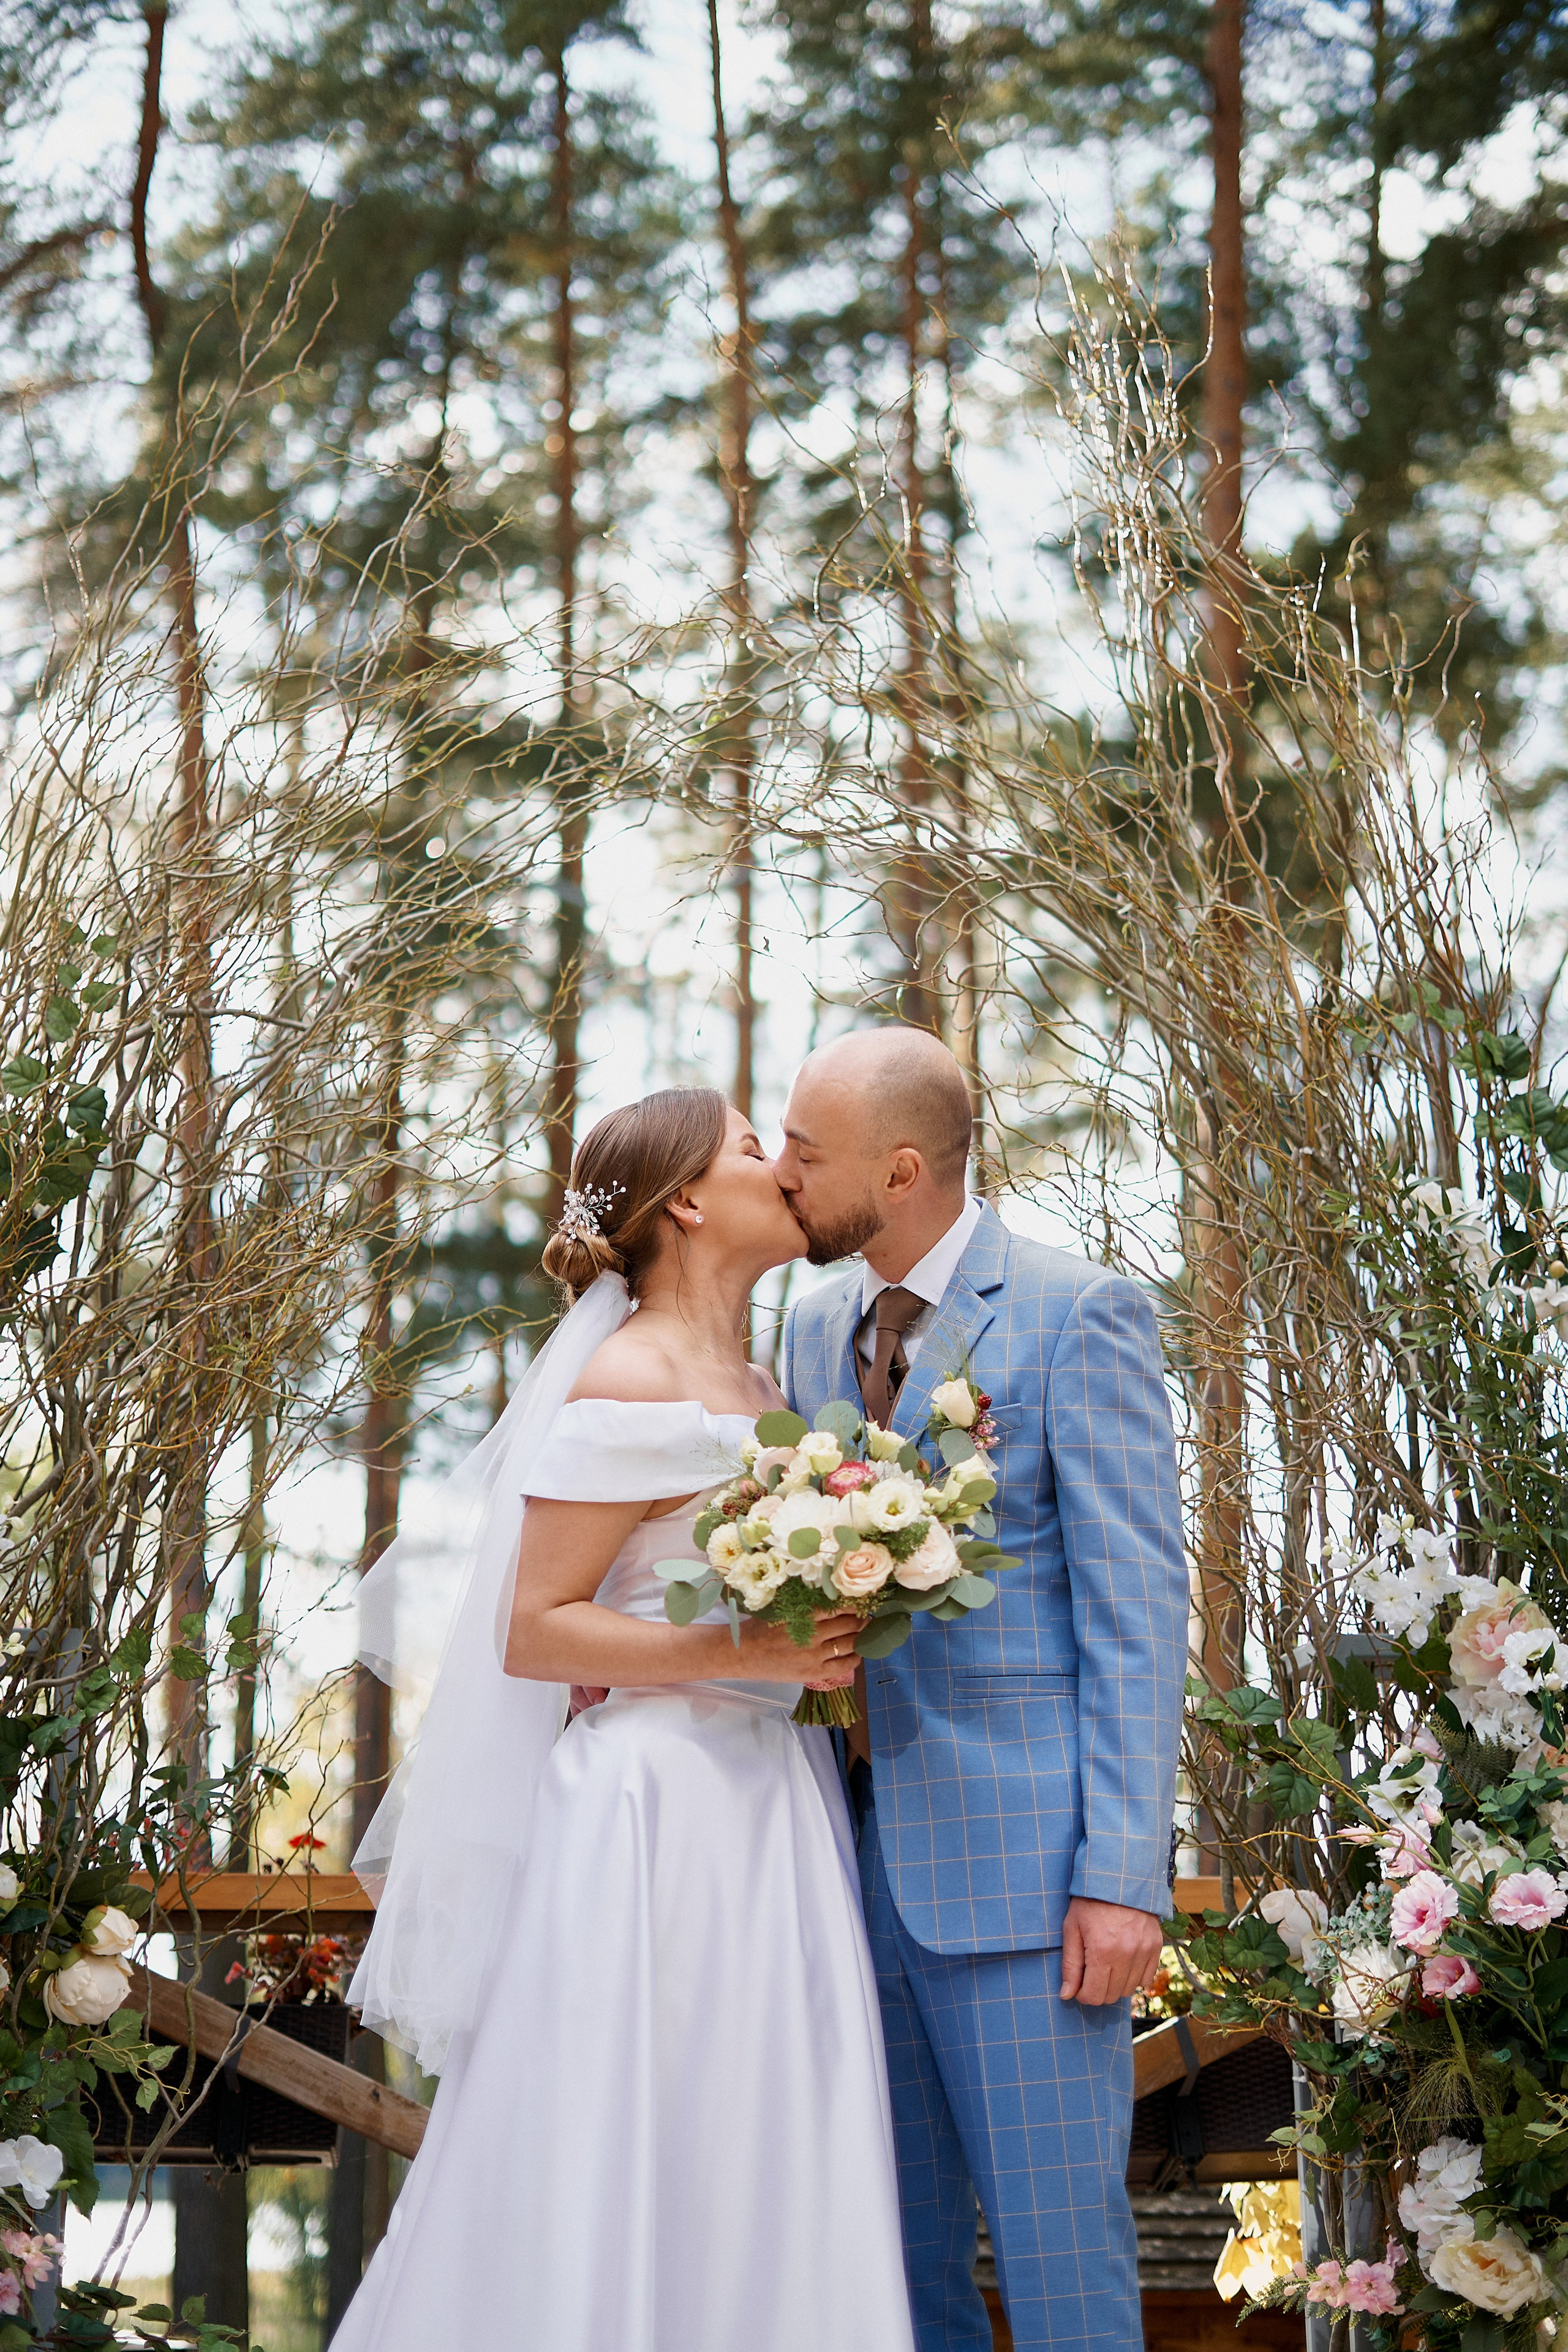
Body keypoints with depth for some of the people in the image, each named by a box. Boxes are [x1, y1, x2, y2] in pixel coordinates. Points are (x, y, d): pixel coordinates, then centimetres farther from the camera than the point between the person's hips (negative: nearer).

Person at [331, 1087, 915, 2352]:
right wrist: (746, 1650, -18)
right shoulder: (627, 1385, -10)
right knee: (626, 2191, -4)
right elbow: (531, 1631, -13)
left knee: (759, 2192, 6)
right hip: (659, 1810, -8)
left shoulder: (755, 1383, 15)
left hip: (773, 1813, 8)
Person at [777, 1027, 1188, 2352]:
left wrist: (1125, 1877, -16)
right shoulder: (818, 1326, 14)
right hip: (863, 1851, 7)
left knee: (1059, 2245, -6)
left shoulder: (1077, 1315, -6)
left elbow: (1139, 1606, -10)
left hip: (1018, 1864, -7)